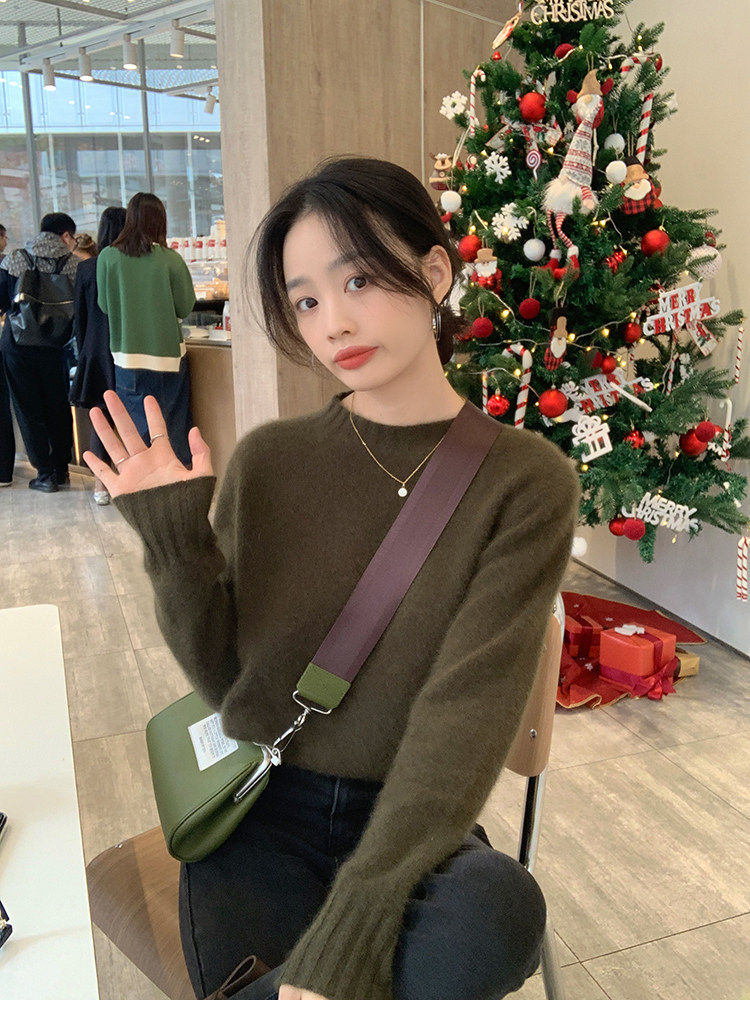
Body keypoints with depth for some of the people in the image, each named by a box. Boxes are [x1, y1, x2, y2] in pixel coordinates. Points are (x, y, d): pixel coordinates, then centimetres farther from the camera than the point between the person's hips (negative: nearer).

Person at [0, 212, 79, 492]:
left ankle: (45, 474, 9)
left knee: (29, 410, 8)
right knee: (58, 407, 16)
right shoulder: (73, 264, -6)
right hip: (56, 346, 1)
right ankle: (61, 469, 23)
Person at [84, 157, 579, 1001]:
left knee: (495, 913, -32)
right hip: (260, 814, 0)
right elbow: (224, 678, 2)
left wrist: (354, 921, -25)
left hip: (408, 819, 1)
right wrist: (175, 545, -16)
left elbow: (468, 704, -16)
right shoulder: (267, 463, -1)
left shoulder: (525, 480, -8)